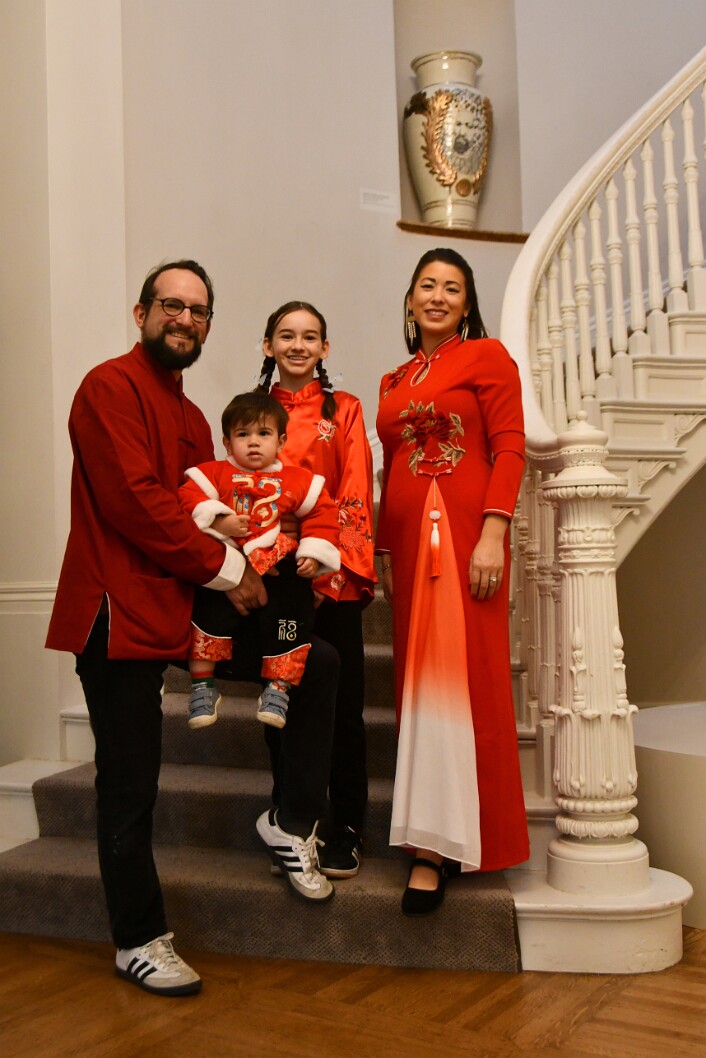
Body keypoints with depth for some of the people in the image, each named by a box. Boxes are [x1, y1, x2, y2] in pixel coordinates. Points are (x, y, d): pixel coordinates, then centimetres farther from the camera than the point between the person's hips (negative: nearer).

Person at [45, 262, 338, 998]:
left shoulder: (191, 417, 19)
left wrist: (233, 573, -2)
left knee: (315, 661, 6)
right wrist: (225, 568, -14)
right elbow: (134, 500, -19)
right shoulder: (111, 387, -9)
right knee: (130, 785, 1)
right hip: (122, 611, -8)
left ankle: (291, 823, 15)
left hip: (185, 602, 9)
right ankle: (138, 942, 18)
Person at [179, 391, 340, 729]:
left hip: (280, 572, 1)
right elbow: (189, 499, -3)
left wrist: (313, 554, 0)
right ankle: (202, 684, -4)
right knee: (211, 609, -23)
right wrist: (217, 522, -18)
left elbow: (322, 512, 11)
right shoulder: (214, 473, 8)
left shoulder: (297, 480, 11)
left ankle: (278, 688, -2)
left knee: (293, 607, -19)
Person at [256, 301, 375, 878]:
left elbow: (357, 491, -1)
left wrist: (329, 556, -14)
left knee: (342, 705, 0)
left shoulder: (344, 409, 7)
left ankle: (345, 831, 11)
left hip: (333, 575, -2)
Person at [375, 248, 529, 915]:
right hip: (406, 535, 6)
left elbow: (509, 448, -6)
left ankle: (438, 845, -5)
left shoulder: (486, 356, 4)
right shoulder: (394, 382, 21)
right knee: (417, 678, 4)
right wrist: (382, 552, 13)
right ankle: (434, 842, 13)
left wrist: (493, 533, -17)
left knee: (460, 676, -8)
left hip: (464, 529, -6)